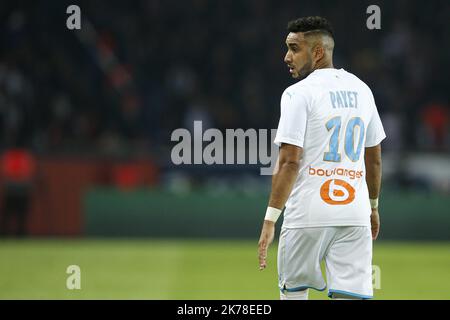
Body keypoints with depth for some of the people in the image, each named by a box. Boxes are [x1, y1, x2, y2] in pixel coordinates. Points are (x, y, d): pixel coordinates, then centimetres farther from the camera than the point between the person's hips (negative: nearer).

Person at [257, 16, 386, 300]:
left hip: (308, 215, -4)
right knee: (350, 296, -3)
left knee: (293, 290, 12)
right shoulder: (361, 90, 13)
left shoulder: (299, 93, -7)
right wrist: (373, 206, 32)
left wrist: (270, 219, -14)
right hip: (354, 213, 5)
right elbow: (374, 159, 20)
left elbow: (290, 162, -14)